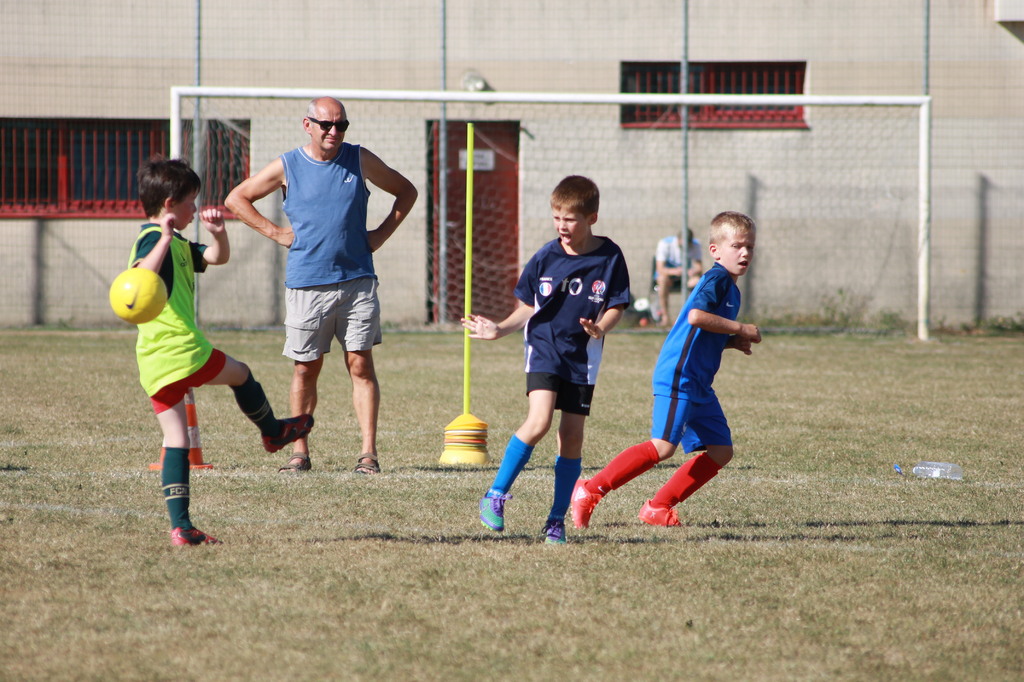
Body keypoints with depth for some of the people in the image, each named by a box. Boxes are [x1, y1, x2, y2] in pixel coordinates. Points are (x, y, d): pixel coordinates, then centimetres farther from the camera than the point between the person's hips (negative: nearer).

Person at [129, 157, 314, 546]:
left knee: (175, 441, 4)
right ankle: (273, 432, 44)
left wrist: (218, 233, 7)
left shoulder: (178, 245, 20)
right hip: (183, 350, -9)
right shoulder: (153, 239, -10)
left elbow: (217, 257, 26)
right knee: (240, 375, 20)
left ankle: (180, 526, -2)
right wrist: (166, 238, -36)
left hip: (153, 366, 9)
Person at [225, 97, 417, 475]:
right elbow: (236, 199, 12)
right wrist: (277, 233, 3)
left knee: (361, 365, -5)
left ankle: (368, 453, -6)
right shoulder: (287, 167, 3)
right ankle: (300, 451, 12)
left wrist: (381, 234, 7)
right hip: (306, 284, 0)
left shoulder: (360, 160, 6)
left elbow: (406, 191, 18)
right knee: (306, 369, 3)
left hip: (357, 280, 0)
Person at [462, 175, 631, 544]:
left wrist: (600, 328, -20)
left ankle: (557, 520, 11)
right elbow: (528, 306, 8)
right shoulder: (546, 257, -2)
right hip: (544, 348, -1)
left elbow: (616, 307, 0)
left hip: (583, 356, 1)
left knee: (572, 437, 1)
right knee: (539, 422, -20)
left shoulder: (609, 257, -4)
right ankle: (495, 496, -9)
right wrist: (499, 330, -4)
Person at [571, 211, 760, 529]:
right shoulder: (717, 279, -9)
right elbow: (696, 315, -26)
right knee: (662, 446, -19)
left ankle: (658, 508, 7)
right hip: (678, 375, -10)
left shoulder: (731, 289, 20)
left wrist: (731, 342, 10)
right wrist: (740, 329, -15)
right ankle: (590, 491, -13)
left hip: (699, 383, 10)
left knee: (721, 451, 5)